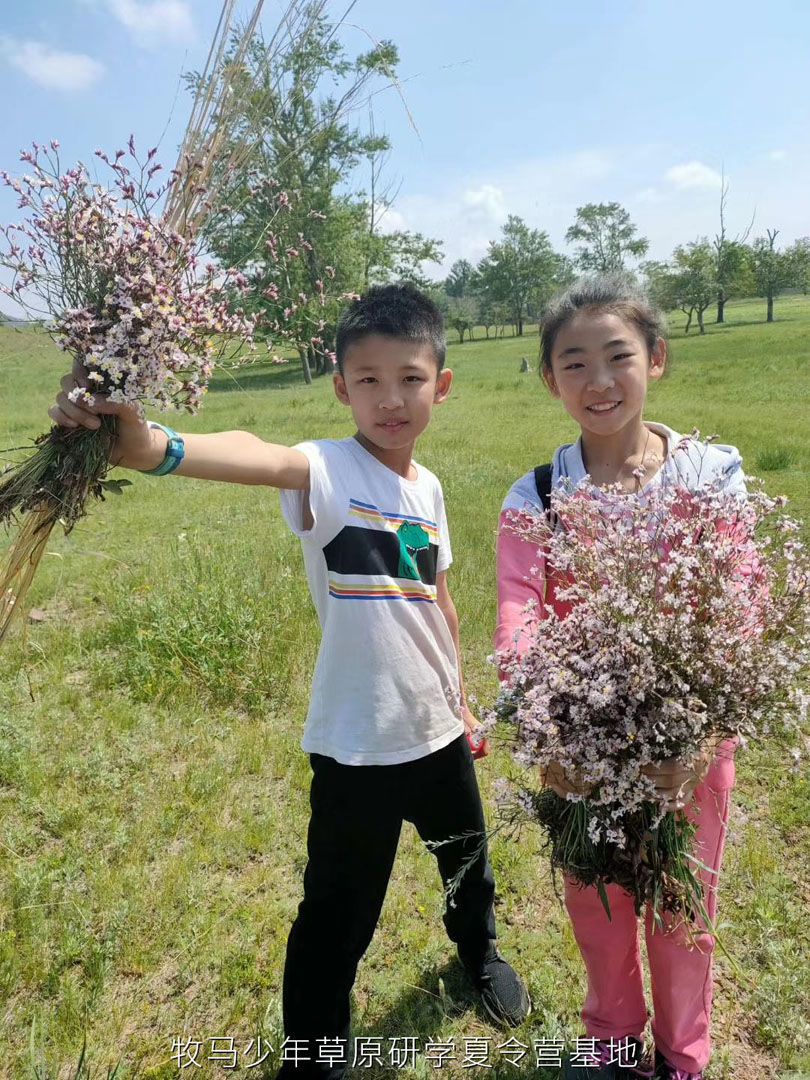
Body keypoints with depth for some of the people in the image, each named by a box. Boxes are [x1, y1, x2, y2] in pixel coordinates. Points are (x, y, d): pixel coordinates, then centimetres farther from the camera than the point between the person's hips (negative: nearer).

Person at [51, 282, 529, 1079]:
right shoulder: (328, 470, -19)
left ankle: (477, 949, 62)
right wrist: (150, 445, -62)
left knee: (466, 857, 29)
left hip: (438, 731, 6)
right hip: (356, 745, -6)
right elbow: (259, 459, -42)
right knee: (338, 915, 10)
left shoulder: (427, 488, -1)